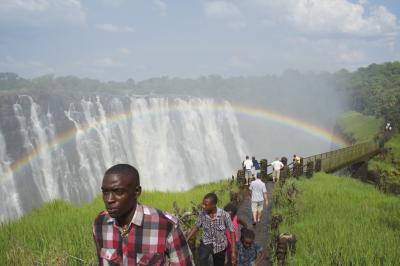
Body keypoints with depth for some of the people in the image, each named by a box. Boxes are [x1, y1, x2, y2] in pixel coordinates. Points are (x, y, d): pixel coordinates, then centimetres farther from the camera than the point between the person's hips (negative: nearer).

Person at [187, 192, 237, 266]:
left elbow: (232, 232, -17)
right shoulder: (202, 213, -18)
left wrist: (233, 252, -19)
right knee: (202, 258, -29)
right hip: (206, 242, 1)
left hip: (220, 245, -1)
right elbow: (196, 227, -3)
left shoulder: (224, 215, -25)